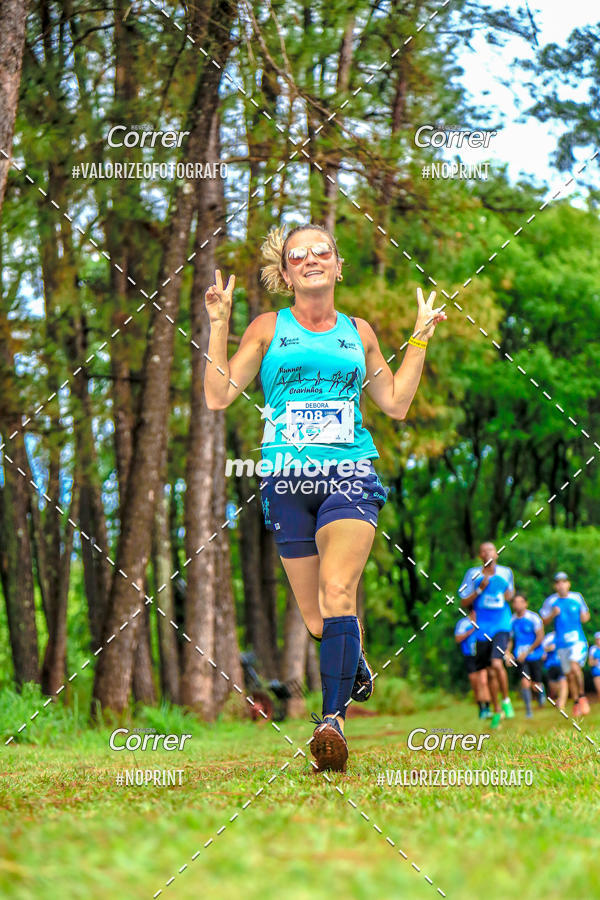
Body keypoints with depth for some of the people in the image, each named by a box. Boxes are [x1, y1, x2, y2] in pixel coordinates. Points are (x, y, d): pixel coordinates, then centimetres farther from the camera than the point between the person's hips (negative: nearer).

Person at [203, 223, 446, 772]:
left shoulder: (358, 332, 16)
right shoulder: (269, 329, 11)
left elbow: (396, 403, 20)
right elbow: (218, 396, 5)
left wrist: (420, 338, 16)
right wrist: (219, 325, -1)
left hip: (350, 473, -1)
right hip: (286, 477, 1)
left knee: (338, 592, -24)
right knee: (315, 620, 4)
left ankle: (333, 718, -30)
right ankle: (356, 670, 36)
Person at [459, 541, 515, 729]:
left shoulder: (506, 572, 5)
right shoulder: (473, 574, 1)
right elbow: (464, 602, 0)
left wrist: (509, 595, -1)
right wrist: (480, 589, -14)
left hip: (501, 626, -1)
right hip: (483, 629, 1)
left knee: (497, 664, -23)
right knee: (489, 673, 6)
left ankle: (506, 700, 0)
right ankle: (496, 711, 23)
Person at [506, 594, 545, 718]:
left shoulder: (533, 618, -8)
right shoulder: (512, 620, 4)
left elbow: (540, 637, -9)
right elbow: (510, 639, 15)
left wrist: (527, 652, -14)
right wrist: (508, 653, -3)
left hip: (534, 655, -2)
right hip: (520, 657, 2)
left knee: (536, 686, 4)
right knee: (525, 682, -15)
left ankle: (541, 692, 41)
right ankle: (528, 710, -6)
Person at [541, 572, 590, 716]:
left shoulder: (577, 598, 5)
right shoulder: (550, 601, 3)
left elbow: (586, 615, 16)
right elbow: (545, 622, 6)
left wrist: (585, 616, -6)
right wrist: (553, 615, -12)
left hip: (578, 639, -2)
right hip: (561, 643, 2)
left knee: (574, 666, -25)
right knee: (569, 675, 5)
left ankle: (582, 696, -11)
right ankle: (576, 704, 20)